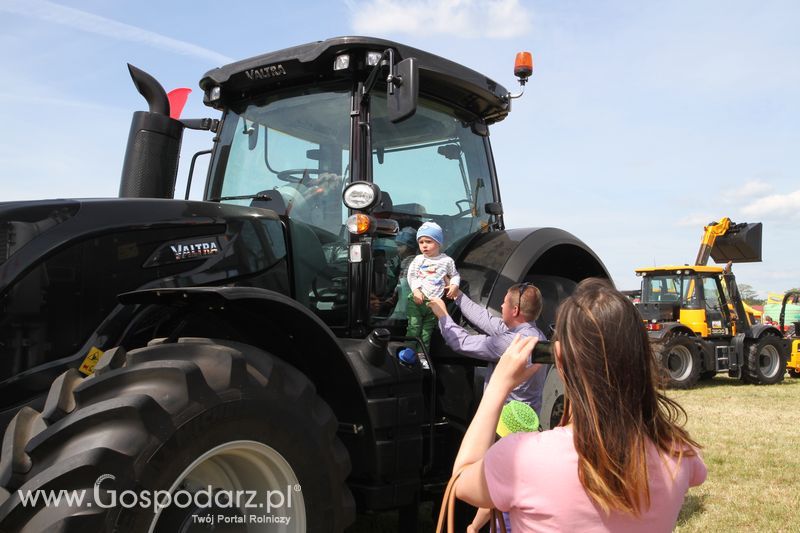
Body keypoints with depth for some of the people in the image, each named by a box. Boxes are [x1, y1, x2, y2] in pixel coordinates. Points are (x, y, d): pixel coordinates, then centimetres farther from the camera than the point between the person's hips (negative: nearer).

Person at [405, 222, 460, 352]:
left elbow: (455, 275, 15)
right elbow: (411, 276, 3)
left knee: (427, 330, 8)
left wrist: (455, 285, -6)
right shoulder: (418, 259, 4)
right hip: (417, 299, 0)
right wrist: (416, 290, -12)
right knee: (414, 327, -7)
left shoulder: (447, 260, 4)